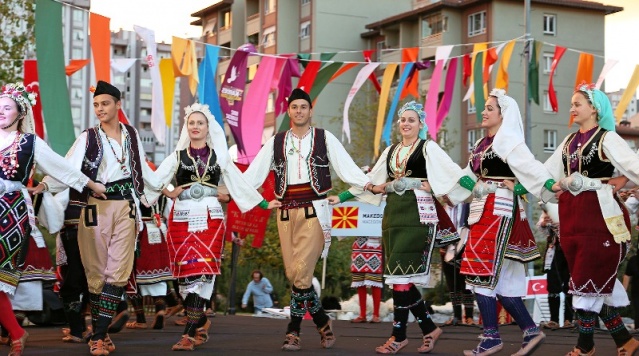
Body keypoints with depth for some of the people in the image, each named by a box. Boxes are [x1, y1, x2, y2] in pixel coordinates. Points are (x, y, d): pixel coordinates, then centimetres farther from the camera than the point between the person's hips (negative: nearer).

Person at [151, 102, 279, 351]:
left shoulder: (219, 157, 13)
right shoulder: (177, 156, 11)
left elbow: (240, 184, 14)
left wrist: (265, 204, 10)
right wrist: (170, 194, -6)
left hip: (211, 220, 0)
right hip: (183, 219, 0)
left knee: (202, 274, -11)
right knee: (187, 274, -2)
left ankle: (189, 334, -13)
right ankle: (201, 321, 20)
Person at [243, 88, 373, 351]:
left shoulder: (325, 138, 6)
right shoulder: (276, 142, 12)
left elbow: (346, 166, -3)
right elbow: (254, 172, 7)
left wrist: (368, 185, -18)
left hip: (314, 211, -3)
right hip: (286, 212, 4)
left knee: (300, 272, -13)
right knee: (293, 275, 1)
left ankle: (294, 330, 0)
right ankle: (322, 322, 15)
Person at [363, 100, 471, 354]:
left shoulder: (428, 147, 1)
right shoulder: (391, 151, 17)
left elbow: (454, 174, -9)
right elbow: (372, 183, 20)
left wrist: (427, 185, -17)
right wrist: (386, 187, 2)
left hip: (418, 214, -6)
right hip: (393, 214, 6)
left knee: (401, 272, -11)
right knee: (402, 275, 4)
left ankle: (399, 334, -4)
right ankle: (429, 328, 16)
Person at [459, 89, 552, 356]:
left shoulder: (507, 141, -9)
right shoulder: (483, 144, 16)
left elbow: (528, 165, -23)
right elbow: (469, 175, 25)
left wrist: (549, 183, -37)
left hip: (499, 210, -9)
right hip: (482, 210, 9)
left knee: (483, 273, -8)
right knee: (501, 277, 9)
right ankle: (530, 331, 14)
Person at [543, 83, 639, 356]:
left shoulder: (607, 138, -5)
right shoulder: (569, 141, 15)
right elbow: (547, 172, 17)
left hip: (598, 214, -7)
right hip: (572, 214, 7)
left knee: (588, 280, -4)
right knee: (597, 280, 8)